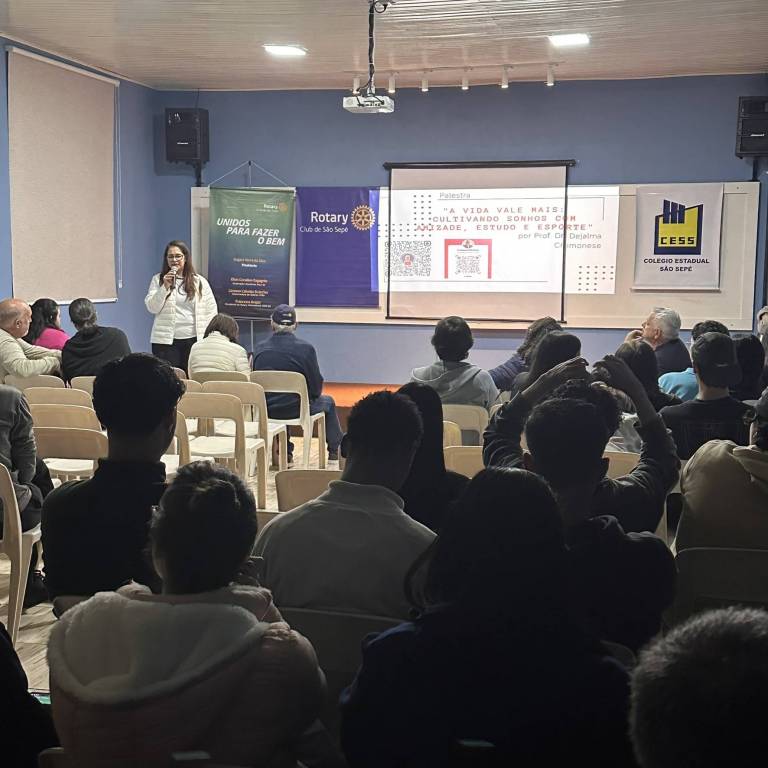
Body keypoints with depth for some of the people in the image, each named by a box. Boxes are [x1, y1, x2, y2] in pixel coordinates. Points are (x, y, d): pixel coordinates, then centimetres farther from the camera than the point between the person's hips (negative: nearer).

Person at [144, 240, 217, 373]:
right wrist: (165, 287, -12)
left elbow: (211, 311, 8)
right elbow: (152, 307, -1)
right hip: (165, 341, -1)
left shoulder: (200, 281, 8)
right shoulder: (158, 280, 7)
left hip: (194, 340, 1)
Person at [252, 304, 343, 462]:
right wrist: (312, 396, 15)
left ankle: (285, 452, 39)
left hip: (266, 410, 3)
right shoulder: (306, 348, -14)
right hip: (296, 409, -3)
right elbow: (316, 387, -9)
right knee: (328, 402, 26)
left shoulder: (259, 348, -5)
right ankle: (335, 450, 34)